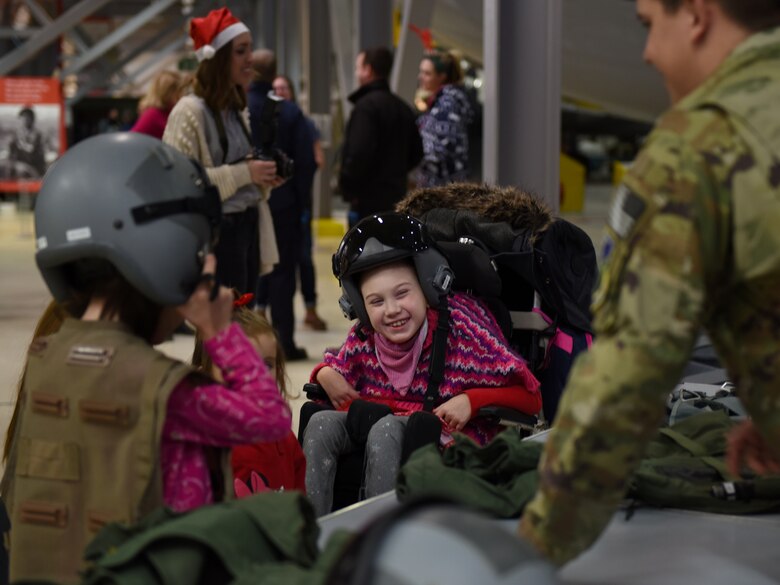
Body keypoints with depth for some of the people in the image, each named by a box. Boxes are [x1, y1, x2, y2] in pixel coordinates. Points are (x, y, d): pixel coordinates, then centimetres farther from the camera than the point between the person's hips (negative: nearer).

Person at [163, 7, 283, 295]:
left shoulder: (238, 111, 15)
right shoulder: (190, 111, -13)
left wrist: (263, 179, 5)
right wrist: (243, 173, -20)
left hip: (247, 226, 9)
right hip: (216, 230, -8)